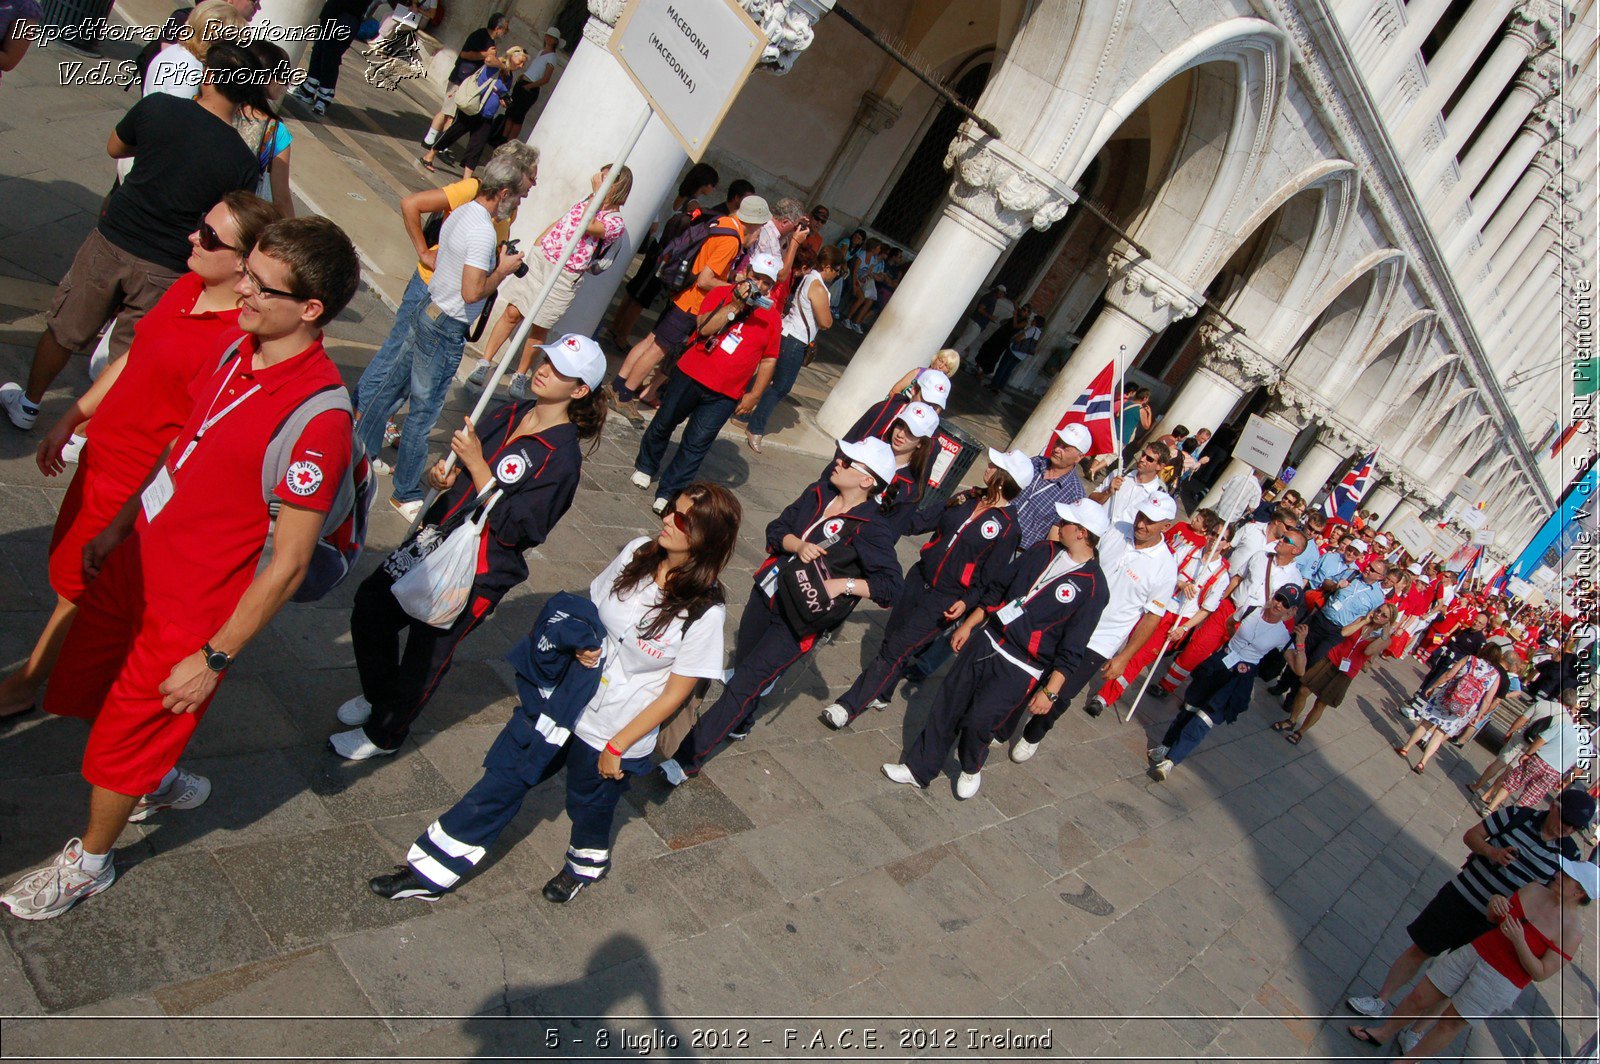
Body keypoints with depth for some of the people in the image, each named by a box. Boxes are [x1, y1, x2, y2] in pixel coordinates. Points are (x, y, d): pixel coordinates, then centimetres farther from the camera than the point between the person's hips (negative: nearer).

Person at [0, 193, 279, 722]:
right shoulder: (186, 287, -3)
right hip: (100, 457, 8)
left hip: (138, 485, -8)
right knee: (68, 568, 25)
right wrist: (69, 421, 14)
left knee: (79, 585, 12)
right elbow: (130, 359, 10)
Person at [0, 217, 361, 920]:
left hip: (189, 610, -8)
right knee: (83, 686, 26)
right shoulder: (240, 350, -5)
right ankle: (164, 781, 52)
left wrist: (215, 657, -18)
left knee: (123, 738, 12)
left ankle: (88, 863, 42)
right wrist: (119, 526, 18)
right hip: (135, 561, 8)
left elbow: (289, 562, -25)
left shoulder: (316, 418, -30)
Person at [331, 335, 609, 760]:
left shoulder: (562, 458, -21)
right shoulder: (509, 413, 2)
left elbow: (513, 528, -25)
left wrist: (476, 464, -26)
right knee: (370, 608, 15)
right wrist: (442, 474, -8)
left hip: (476, 571, -7)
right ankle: (378, 696, 43)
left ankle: (383, 734, 35)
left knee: (427, 653, 8)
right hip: (435, 535, 7)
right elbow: (459, 466, 16)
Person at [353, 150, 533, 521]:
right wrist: (503, 270, -13)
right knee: (424, 410, 3)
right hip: (445, 330, -9)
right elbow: (472, 292, -29)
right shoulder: (484, 232, -24)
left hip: (426, 310, 9)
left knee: (388, 387, 20)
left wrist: (495, 260, 9)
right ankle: (406, 493, 16)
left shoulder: (462, 212, 5)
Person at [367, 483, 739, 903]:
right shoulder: (636, 553, -10)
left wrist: (617, 746, -11)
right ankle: (430, 872, 28)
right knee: (502, 781, 12)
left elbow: (675, 693, -16)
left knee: (590, 803, 21)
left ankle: (587, 862, 55)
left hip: (615, 731, -4)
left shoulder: (705, 613, -25)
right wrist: (582, 643, -13)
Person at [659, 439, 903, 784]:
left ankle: (688, 759, 2)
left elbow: (891, 586, -19)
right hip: (767, 593, 6)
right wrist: (798, 545, -17)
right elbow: (776, 529, 3)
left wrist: (843, 583, -29)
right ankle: (740, 725, 53)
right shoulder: (818, 493, 0)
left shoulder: (872, 529, -18)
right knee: (742, 663, 23)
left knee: (744, 684, -7)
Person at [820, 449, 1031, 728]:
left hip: (946, 600, -6)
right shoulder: (967, 498, 1)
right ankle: (879, 694, 37)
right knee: (890, 639, 15)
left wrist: (967, 602, -24)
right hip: (918, 577, 6)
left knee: (895, 651, -4)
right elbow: (926, 521, 12)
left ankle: (850, 705, 3)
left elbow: (991, 579, -12)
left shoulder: (1007, 526, -16)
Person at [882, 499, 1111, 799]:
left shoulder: (1092, 588, -14)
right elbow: (999, 589, 13)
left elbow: (1070, 649, -14)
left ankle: (972, 769, 26)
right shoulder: (1042, 551, 4)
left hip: (1020, 670, -6)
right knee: (947, 705, 8)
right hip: (986, 641, 6)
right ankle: (918, 768, 22)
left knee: (977, 722, -7)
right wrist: (968, 625, 13)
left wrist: (1050, 691, -15)